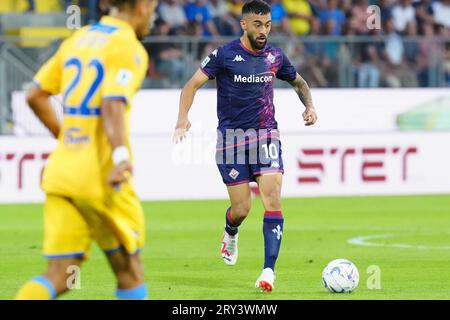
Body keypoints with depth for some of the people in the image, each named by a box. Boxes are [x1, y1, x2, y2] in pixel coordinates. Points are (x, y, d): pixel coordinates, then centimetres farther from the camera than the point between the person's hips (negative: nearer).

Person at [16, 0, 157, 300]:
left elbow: (35, 96, 19)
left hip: (61, 172, 7)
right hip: (100, 178, -6)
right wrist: (121, 156, -32)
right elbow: (113, 106, -22)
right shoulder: (129, 48, -6)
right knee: (130, 273, 8)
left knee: (60, 277, 1)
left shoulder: (78, 39, 16)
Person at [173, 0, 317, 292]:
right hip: (232, 136, -2)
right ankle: (230, 234, 37)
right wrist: (183, 117, -25)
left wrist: (310, 106, 3)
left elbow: (299, 83, 23)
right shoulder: (224, 55, -6)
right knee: (241, 209, -2)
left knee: (272, 200, -15)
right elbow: (193, 85, -8)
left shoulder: (275, 57, 5)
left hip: (266, 135, 2)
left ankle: (269, 271, -17)